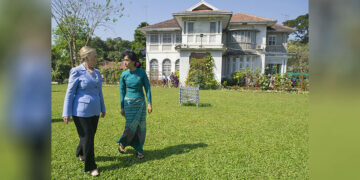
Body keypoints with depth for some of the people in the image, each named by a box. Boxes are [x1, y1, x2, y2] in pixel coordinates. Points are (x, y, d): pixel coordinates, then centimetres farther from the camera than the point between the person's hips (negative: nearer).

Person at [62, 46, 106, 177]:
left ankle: (80, 153, 47)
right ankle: (91, 166, 16)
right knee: (87, 137, 0)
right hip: (81, 111, -6)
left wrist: (102, 108, 19)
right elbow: (70, 92, -9)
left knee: (91, 135, 18)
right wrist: (67, 113, -11)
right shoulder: (77, 72, -10)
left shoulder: (96, 72, 9)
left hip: (94, 111, 7)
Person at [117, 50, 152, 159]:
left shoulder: (142, 72, -5)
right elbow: (122, 91, 3)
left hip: (141, 102, 1)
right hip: (129, 102, 0)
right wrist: (122, 107, 4)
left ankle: (139, 149, 19)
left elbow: (147, 88, -2)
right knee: (130, 126, -2)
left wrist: (149, 103, -7)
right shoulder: (124, 75, -3)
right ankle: (122, 143, 27)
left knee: (141, 126, 4)